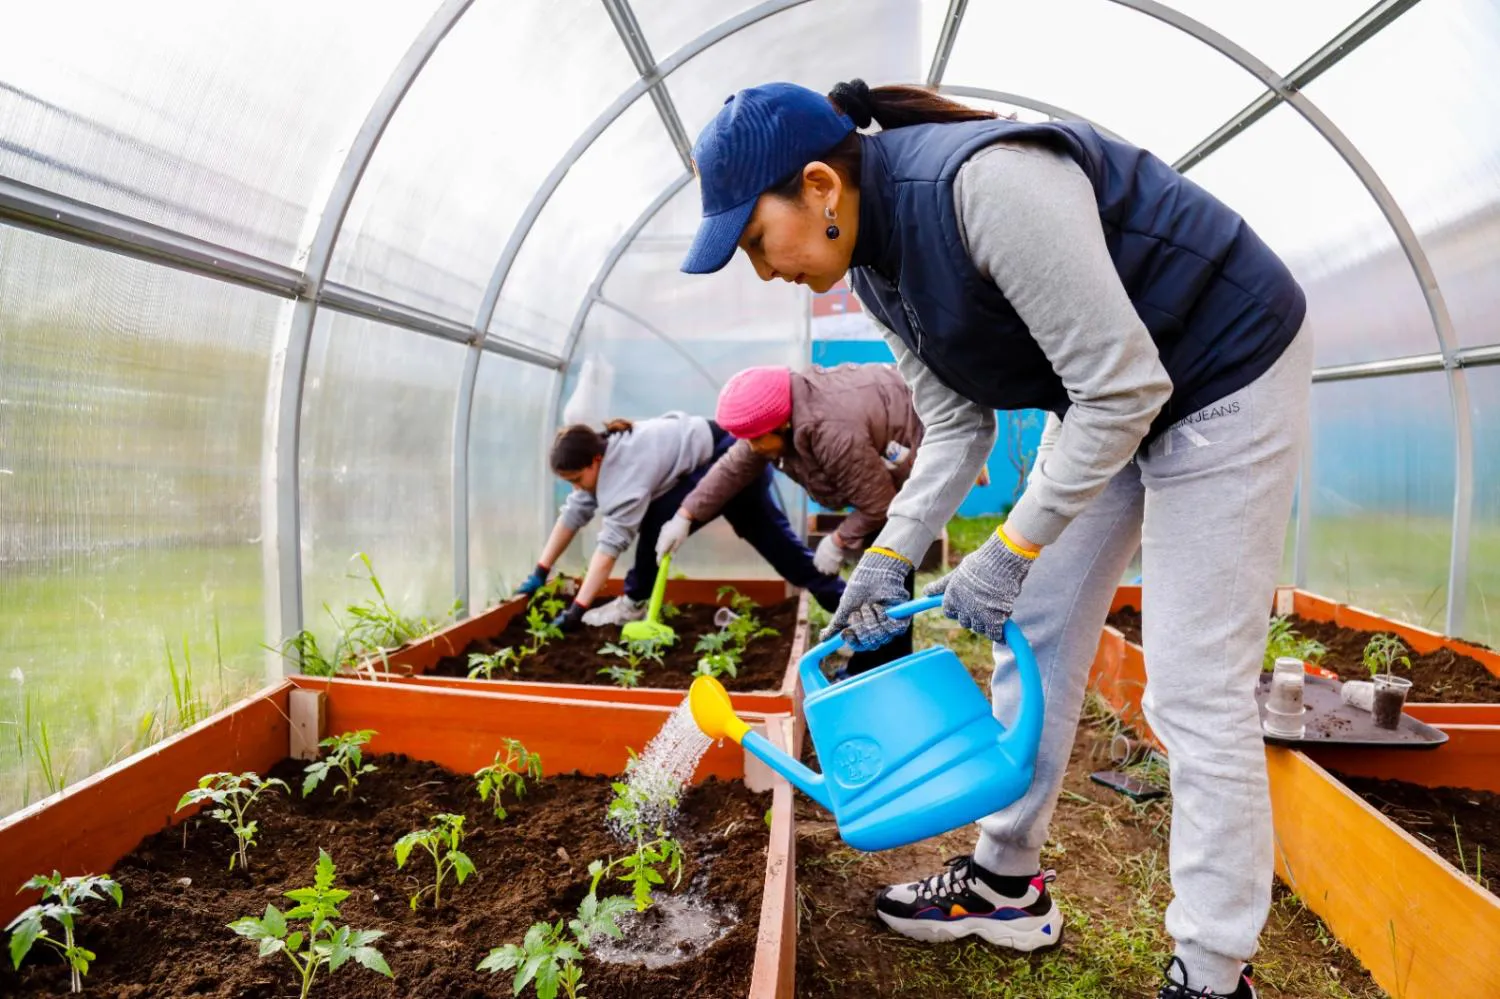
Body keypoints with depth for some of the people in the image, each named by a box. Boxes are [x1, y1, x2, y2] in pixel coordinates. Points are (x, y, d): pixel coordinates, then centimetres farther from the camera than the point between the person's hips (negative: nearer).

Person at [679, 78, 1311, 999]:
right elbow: (957, 424, 2)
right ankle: (1008, 885, 25)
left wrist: (1011, 550, -24)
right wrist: (890, 556, -7)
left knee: (1195, 692, -7)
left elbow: (1126, 387, -29)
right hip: (1104, 394, 8)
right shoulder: (876, 265, -3)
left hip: (1225, 372, -8)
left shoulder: (984, 183, -32)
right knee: (1033, 638, 9)